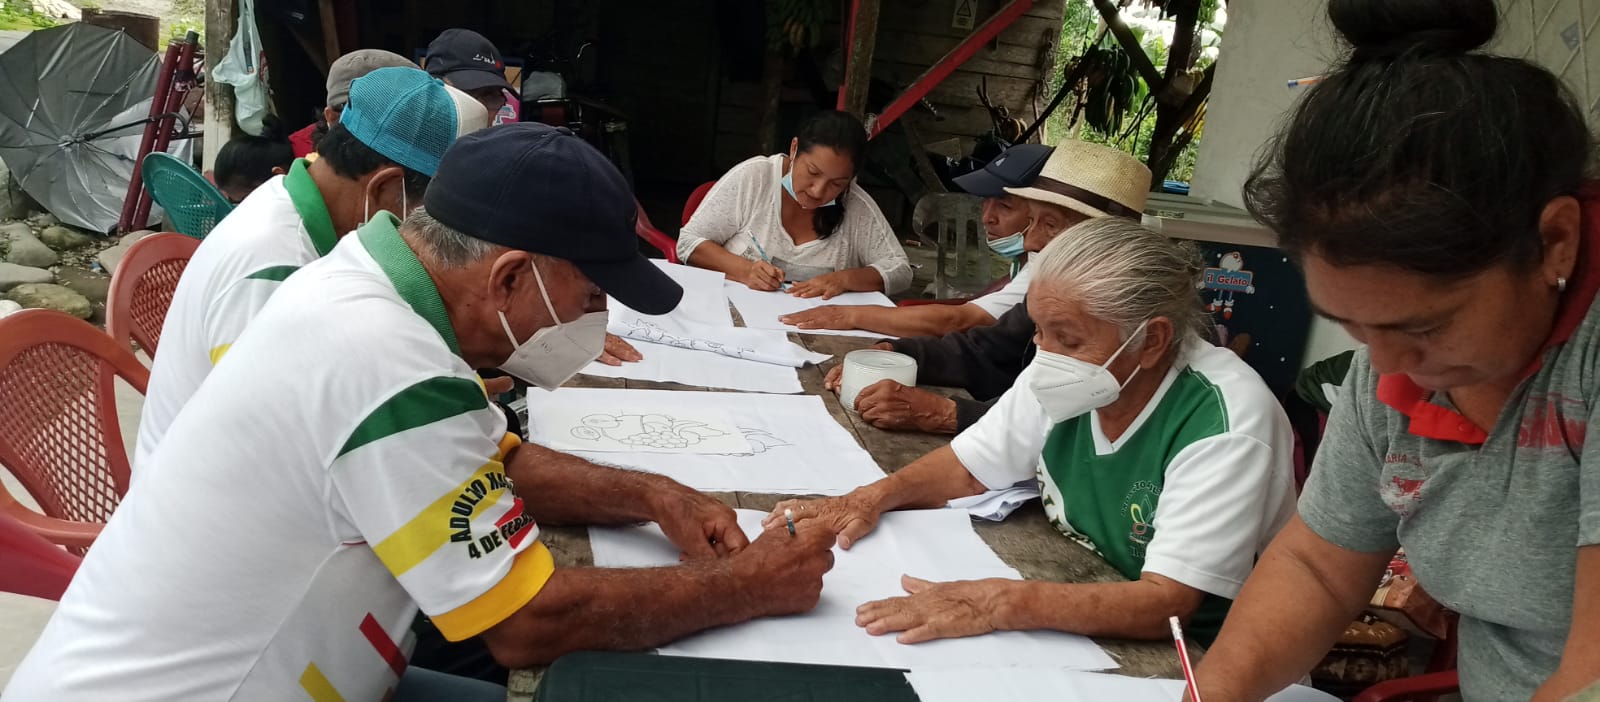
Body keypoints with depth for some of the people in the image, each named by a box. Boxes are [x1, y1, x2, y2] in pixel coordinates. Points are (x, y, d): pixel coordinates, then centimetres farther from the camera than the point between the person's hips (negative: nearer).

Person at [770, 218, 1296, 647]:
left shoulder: (1226, 425, -27)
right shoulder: (1069, 378, -8)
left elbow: (1168, 604, -32)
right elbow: (970, 468, 4)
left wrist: (1002, 603, -42)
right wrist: (874, 497, -14)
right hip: (1072, 603, 6)